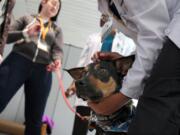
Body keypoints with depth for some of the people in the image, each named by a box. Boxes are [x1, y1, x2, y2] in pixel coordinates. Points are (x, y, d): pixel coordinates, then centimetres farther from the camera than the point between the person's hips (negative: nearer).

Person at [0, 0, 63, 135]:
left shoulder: (57, 29, 25)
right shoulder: (26, 19, 19)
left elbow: (58, 50, 8)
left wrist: (57, 61, -16)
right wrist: (26, 33, -9)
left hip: (42, 71, 3)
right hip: (18, 62, -2)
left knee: (35, 119, 0)